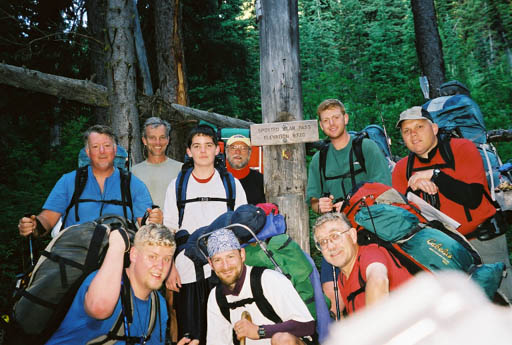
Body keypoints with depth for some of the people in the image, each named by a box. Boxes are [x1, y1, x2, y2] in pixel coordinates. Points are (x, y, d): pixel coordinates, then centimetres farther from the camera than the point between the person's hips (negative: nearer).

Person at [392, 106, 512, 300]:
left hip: (482, 240, -2)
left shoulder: (462, 148, -5)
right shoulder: (402, 169, 3)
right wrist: (415, 187, -19)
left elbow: (473, 198, -17)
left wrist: (434, 175, -20)